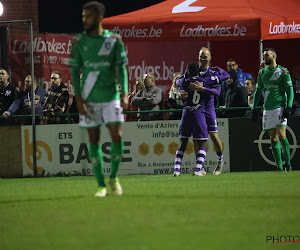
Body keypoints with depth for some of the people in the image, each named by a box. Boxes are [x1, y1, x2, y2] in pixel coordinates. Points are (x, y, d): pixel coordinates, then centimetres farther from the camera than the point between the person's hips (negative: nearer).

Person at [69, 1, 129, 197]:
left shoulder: (114, 40, 1)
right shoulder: (79, 42, 2)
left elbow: (121, 68, 2)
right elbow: (75, 71, 3)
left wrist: (124, 93, -8)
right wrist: (79, 98, -6)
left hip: (111, 97, -1)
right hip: (89, 99, 1)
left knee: (117, 136, -9)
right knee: (94, 140, 1)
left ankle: (114, 177, 12)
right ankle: (101, 185, 7)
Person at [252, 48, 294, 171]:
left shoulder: (283, 71, -1)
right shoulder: (262, 72, 14)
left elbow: (290, 90, -3)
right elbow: (258, 91, 20)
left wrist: (288, 107, -13)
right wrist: (254, 108, 15)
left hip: (280, 107, -5)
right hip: (267, 109, 5)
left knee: (281, 135, -16)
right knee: (273, 138, 2)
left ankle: (288, 162, -6)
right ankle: (279, 167, 4)